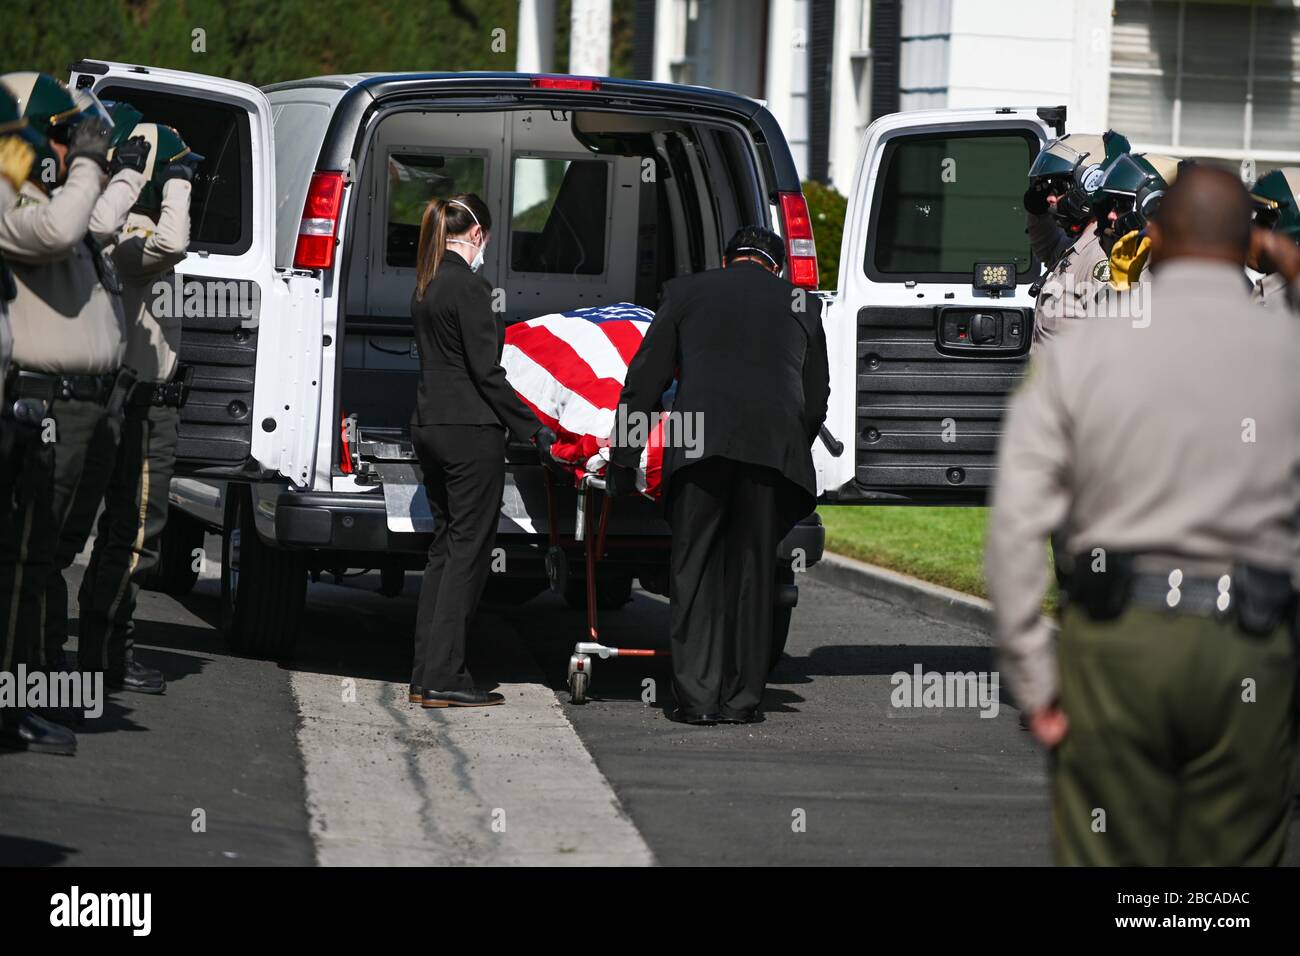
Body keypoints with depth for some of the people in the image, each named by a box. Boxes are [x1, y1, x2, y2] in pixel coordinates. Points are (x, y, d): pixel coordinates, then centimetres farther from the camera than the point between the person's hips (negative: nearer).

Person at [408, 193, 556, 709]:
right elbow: (485, 371, -16)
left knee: (445, 548, 14)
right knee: (467, 550, -4)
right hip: (470, 430, -9)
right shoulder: (468, 285, -14)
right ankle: (444, 679, -5)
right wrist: (531, 428, -10)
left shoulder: (426, 285, 12)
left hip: (431, 427, 9)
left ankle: (426, 675, 13)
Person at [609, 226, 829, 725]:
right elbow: (817, 398, 22)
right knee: (754, 571, 8)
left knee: (695, 570, 4)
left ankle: (698, 697, -3)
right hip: (775, 447, 1)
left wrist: (623, 458, 16)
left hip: (700, 442, -1)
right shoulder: (801, 304, 20)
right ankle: (742, 698, 7)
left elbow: (643, 381, 13)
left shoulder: (685, 293, 16)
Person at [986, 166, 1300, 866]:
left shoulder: (1081, 352, 2)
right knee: (1233, 862, 5)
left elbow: (1015, 526, -3)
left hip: (1116, 632, 0)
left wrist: (1034, 679, 1)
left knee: (1108, 864, 6)